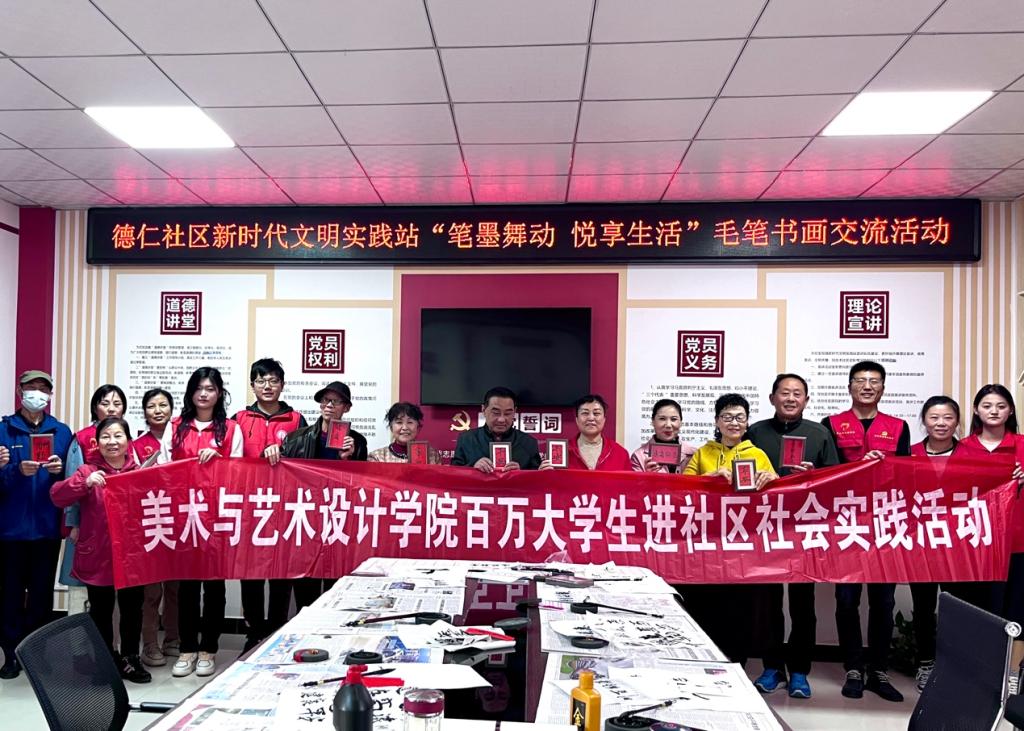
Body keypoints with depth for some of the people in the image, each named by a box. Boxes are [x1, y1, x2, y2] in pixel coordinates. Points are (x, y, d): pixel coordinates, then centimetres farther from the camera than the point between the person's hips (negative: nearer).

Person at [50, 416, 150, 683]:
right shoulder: (88, 471, -1)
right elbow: (57, 496, -13)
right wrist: (85, 483, -30)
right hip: (98, 554, -1)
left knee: (132, 608, 11)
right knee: (101, 610, 11)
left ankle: (129, 658, 27)